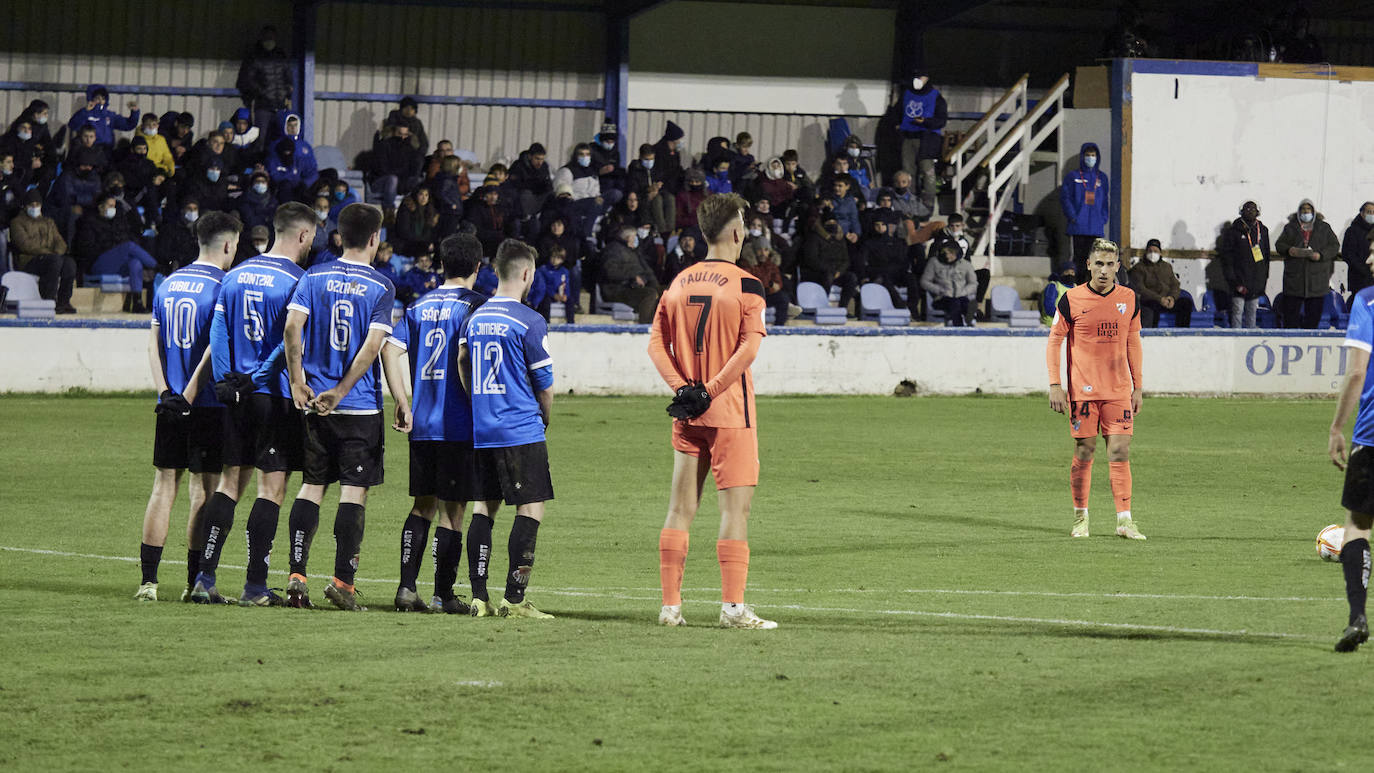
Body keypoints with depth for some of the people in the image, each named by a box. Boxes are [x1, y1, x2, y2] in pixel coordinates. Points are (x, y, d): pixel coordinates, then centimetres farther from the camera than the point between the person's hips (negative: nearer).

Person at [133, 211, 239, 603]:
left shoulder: (168, 284, 11)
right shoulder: (222, 287, -9)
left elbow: (154, 343, 8)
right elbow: (216, 347, -16)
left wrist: (165, 392, 1)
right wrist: (189, 396, -13)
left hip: (170, 404, 6)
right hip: (209, 405, -6)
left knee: (164, 486, 8)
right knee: (204, 491, 1)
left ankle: (148, 580, 3)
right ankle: (195, 582, 2)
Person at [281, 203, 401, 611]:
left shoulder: (314, 277, 4)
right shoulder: (381, 287, -4)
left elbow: (293, 326, -8)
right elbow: (373, 346, -13)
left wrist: (297, 381, -4)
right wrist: (340, 392, -11)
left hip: (314, 404, 3)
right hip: (361, 408, -3)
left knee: (311, 486, 9)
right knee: (354, 490, 2)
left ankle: (296, 575, 2)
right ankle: (342, 581, 0)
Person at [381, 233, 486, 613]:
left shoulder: (420, 306, 11)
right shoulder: (474, 305, -6)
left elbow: (390, 350, 2)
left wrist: (403, 403, 4)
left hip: (422, 423, 5)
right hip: (459, 425, -5)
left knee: (423, 505, 14)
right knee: (452, 510, 1)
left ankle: (407, 587, 7)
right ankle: (443, 594, 2)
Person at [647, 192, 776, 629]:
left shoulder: (678, 283, 9)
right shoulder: (745, 284, -8)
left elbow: (656, 343, 5)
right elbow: (748, 348, -17)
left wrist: (682, 388, -3)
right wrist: (710, 391, -14)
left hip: (687, 414, 5)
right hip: (731, 413, -5)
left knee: (680, 508, 8)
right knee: (735, 507, -3)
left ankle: (670, 605, 9)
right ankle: (733, 606, -9)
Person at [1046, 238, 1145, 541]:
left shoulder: (1128, 299, 6)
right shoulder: (1071, 299, -3)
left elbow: (1133, 343, 15)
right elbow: (1054, 341, 2)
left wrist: (1137, 387, 13)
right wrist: (1055, 385, -5)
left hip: (1119, 391, 2)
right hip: (1082, 390, -2)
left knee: (1120, 453, -5)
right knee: (1084, 453, 2)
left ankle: (1124, 520, -5)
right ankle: (1080, 518, 16)